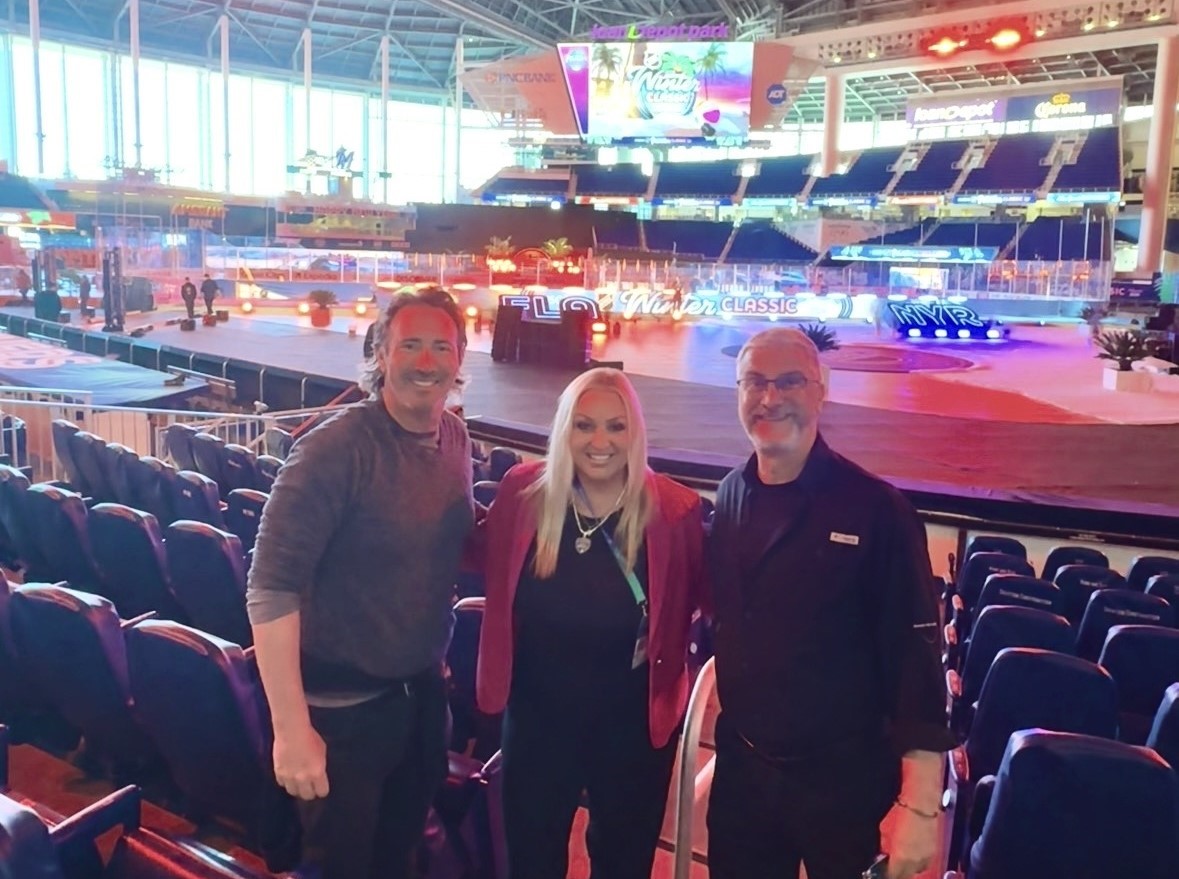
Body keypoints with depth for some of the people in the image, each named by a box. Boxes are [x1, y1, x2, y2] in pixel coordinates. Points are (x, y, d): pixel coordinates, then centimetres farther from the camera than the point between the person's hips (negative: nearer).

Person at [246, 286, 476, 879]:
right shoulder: (335, 450, -23)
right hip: (343, 704, -6)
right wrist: (291, 730, -27)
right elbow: (272, 587, -25)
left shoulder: (456, 440, 0)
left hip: (423, 691, 7)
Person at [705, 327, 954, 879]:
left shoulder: (875, 508, -16)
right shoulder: (731, 497, 0)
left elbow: (915, 658, -16)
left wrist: (918, 806, -17)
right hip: (740, 767, 5)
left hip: (845, 780, -4)